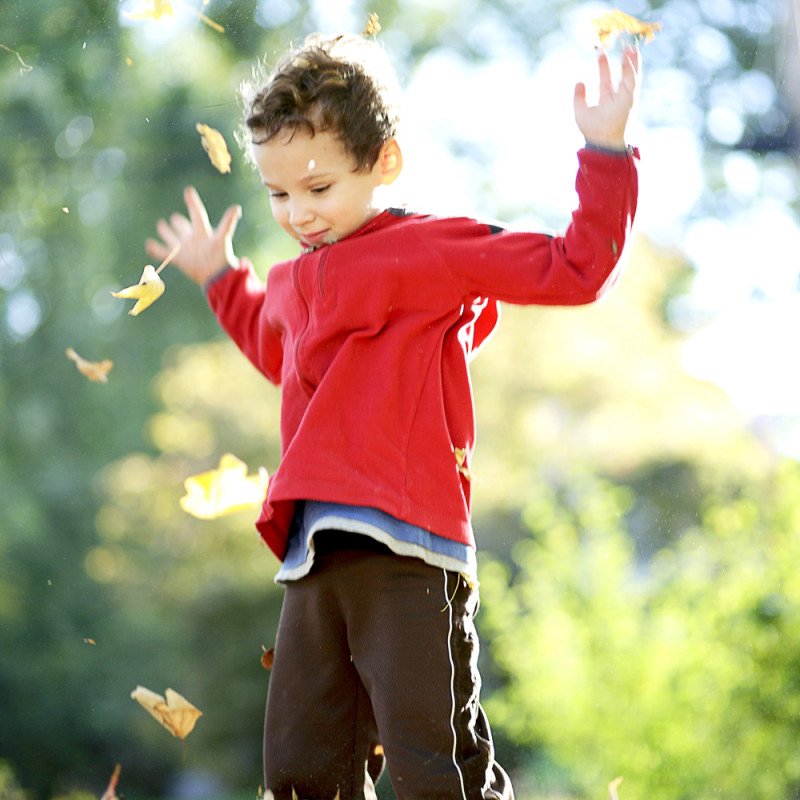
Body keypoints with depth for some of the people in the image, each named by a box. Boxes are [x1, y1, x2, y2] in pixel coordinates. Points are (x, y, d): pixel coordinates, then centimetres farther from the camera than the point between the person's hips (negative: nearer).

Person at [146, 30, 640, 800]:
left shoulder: (435, 250, 0)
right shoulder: (293, 287, 21)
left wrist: (605, 154, -6)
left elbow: (574, 271, -2)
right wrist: (221, 278, 47)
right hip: (315, 560, 7)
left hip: (409, 553, -7)